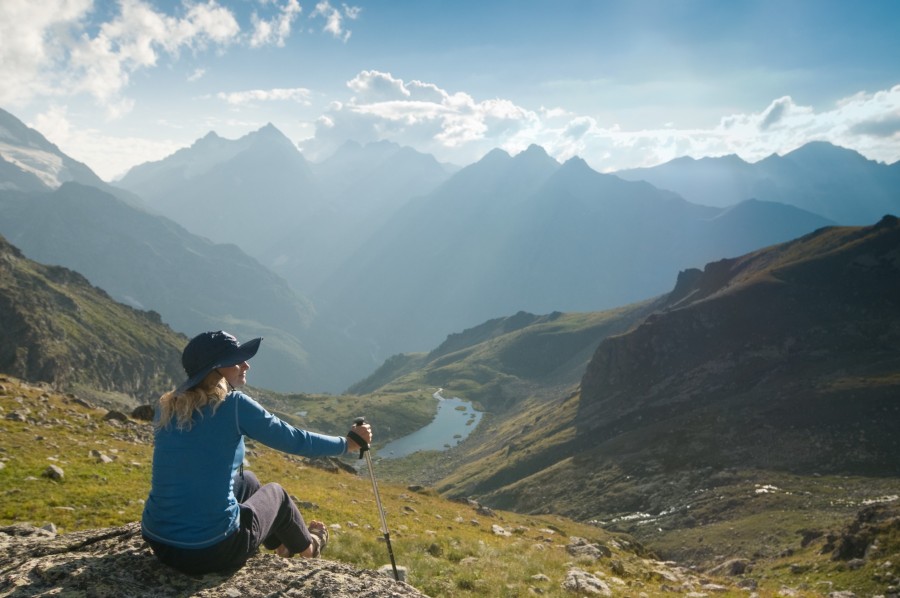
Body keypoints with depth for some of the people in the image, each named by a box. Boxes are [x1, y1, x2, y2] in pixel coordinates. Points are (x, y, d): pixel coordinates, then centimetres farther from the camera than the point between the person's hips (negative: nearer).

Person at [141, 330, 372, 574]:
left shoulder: (166, 407, 2)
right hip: (213, 550, -5)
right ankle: (306, 545, 51)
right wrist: (349, 442, 9)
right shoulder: (234, 404, -14)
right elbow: (296, 441, -6)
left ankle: (281, 542, 51)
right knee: (275, 493, 23)